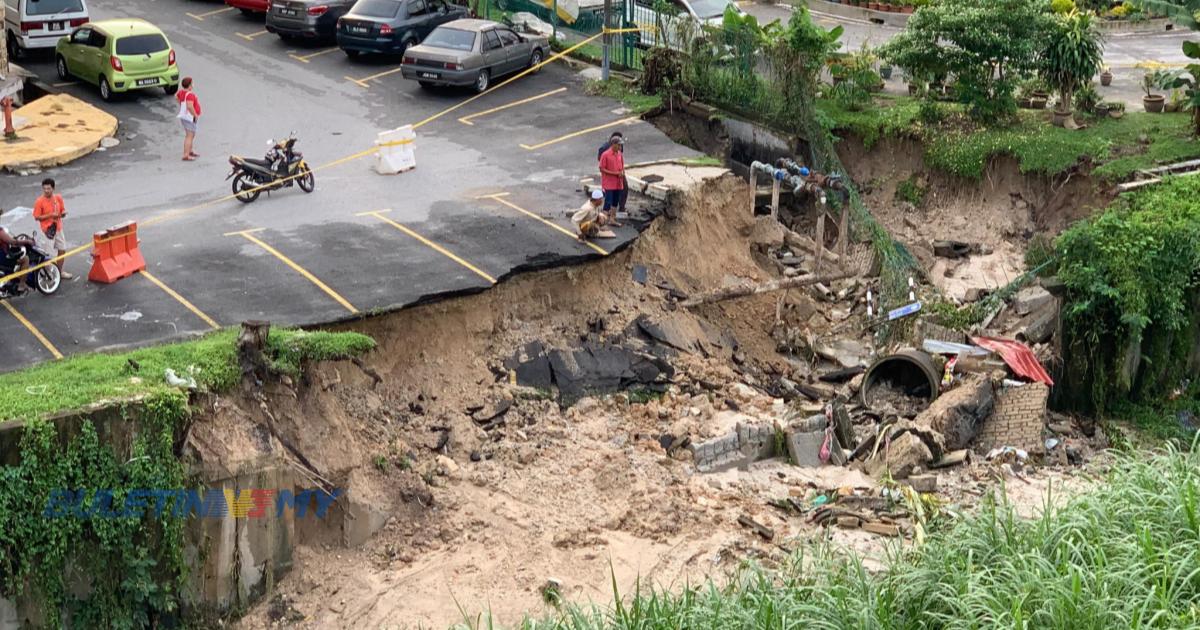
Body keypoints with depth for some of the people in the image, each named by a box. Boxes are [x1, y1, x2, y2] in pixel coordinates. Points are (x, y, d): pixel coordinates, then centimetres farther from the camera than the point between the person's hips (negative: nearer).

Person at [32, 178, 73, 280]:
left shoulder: (58, 198, 0)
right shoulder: (39, 201, -15)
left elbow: (63, 210, 12)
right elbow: (37, 217, -13)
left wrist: (63, 213, -12)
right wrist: (50, 215, -23)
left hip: (58, 228, 6)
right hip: (48, 229, -6)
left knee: (62, 250, 14)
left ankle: (60, 272, 30)